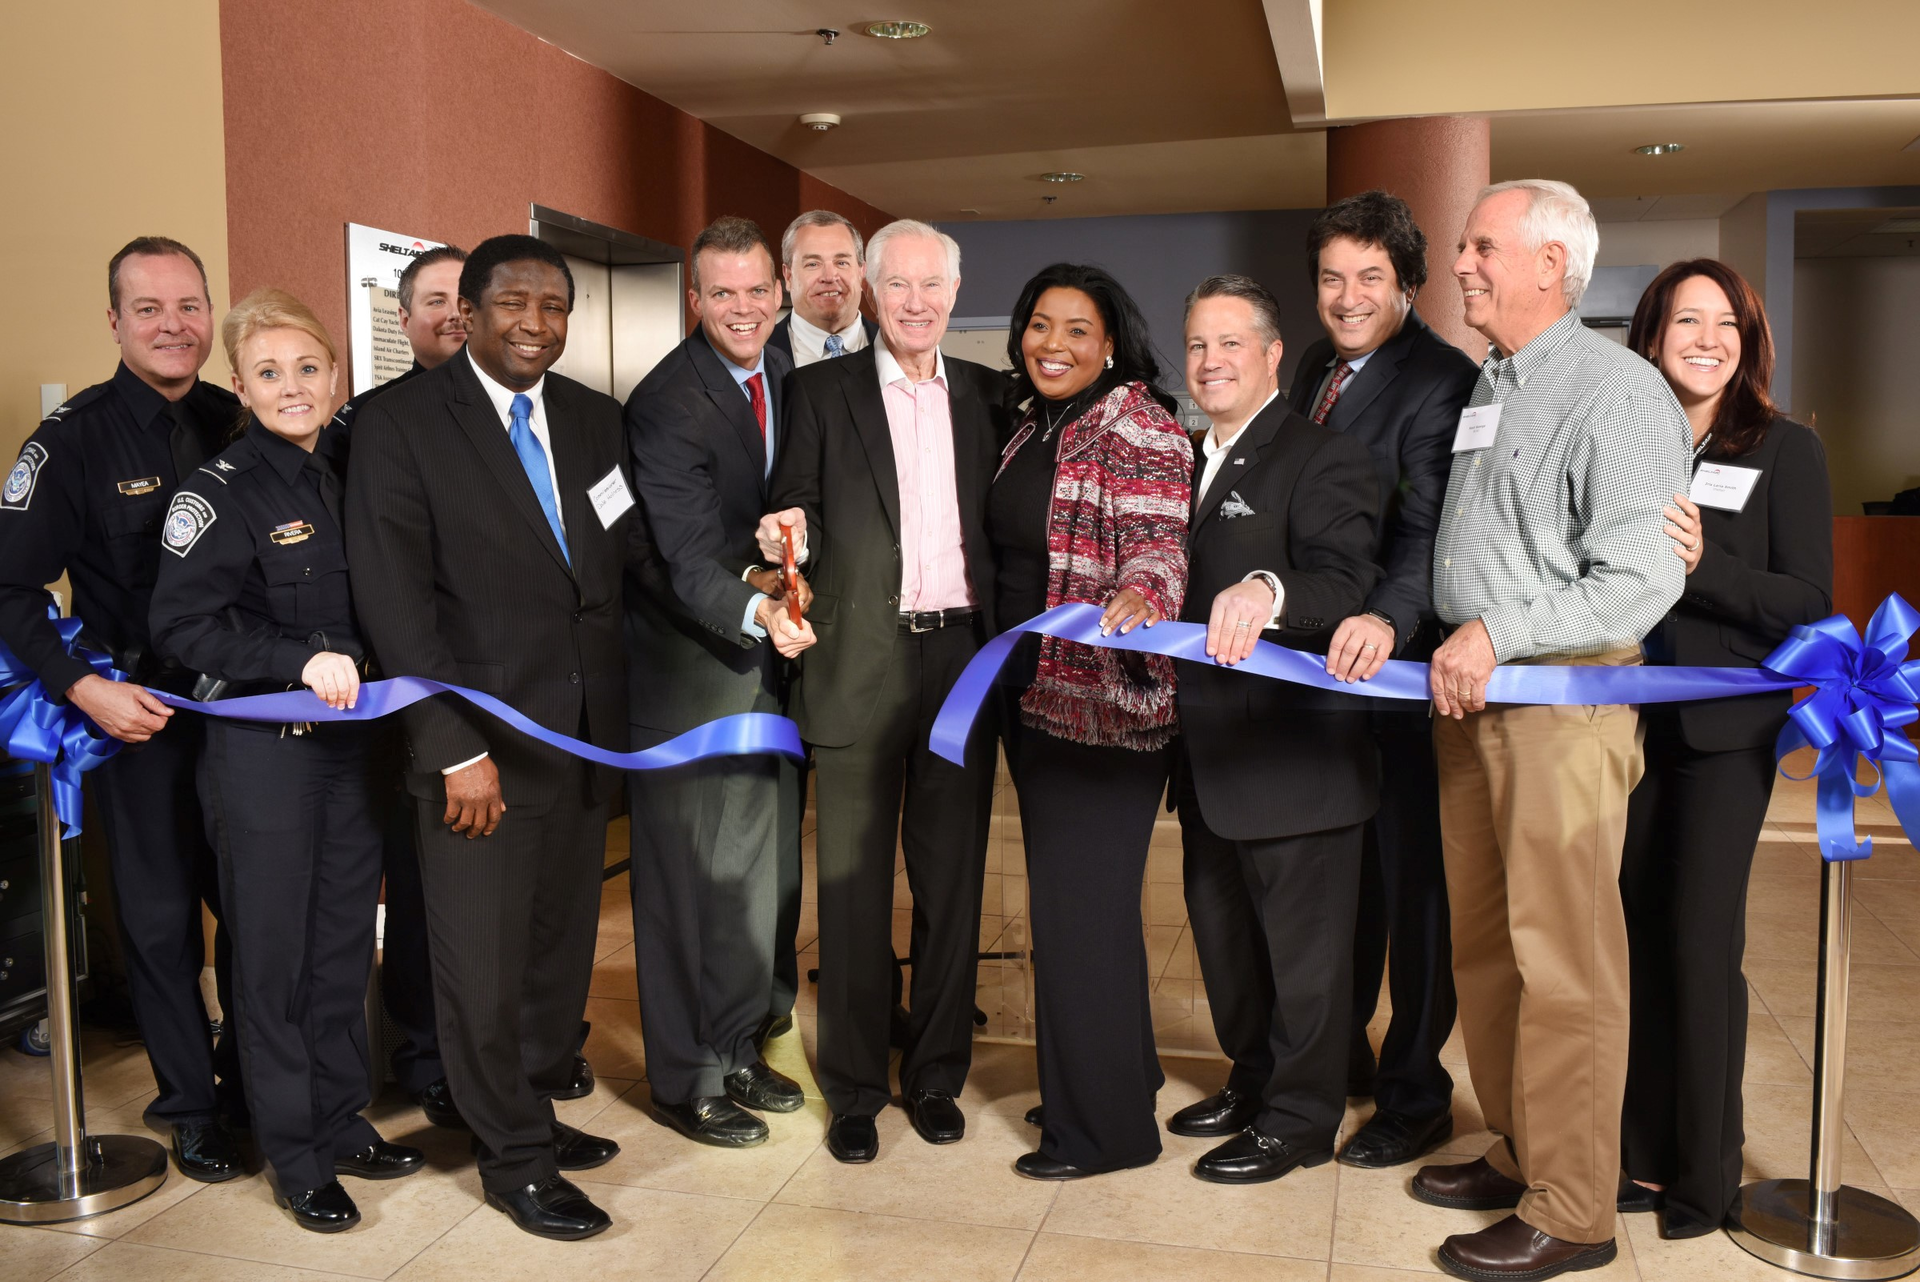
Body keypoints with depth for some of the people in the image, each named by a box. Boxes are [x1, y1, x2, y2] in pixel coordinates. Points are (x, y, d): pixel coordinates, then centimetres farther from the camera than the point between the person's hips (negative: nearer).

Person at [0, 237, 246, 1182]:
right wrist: (82, 688, -16)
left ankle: (250, 1081, 30)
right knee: (161, 916, 8)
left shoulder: (244, 425, 2)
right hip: (137, 713, -3)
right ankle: (191, 1105, 24)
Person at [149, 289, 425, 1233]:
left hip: (351, 746, 6)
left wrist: (372, 666, 2)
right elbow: (182, 626, -16)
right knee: (273, 956, 5)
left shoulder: (347, 481, 8)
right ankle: (295, 1159, 18)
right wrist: (302, 659, -22)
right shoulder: (221, 491, -9)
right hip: (262, 754, -5)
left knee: (345, 947, 13)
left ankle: (345, 1126, 28)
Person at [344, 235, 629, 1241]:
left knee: (562, 948, 14)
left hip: (586, 739, 5)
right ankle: (515, 1159, 23)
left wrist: (618, 712, 4)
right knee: (483, 965, 5)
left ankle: (534, 1112, 34)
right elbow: (394, 600, -11)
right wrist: (456, 749, -16)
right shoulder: (401, 423, -7)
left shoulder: (595, 419, 9)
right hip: (481, 742, -5)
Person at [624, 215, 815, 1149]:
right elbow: (691, 557, -26)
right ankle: (684, 1080, 17)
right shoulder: (666, 402, -18)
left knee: (753, 861, 17)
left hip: (766, 654, 7)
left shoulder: (789, 378, 4)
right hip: (687, 663, -7)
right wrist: (757, 611, -43)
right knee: (684, 871, 2)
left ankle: (735, 1049, 33)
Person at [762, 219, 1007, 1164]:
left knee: (953, 877, 9)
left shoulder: (986, 395, 11)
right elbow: (798, 515, 2)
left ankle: (935, 1075, 24)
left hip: (963, 654, 3)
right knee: (853, 881, 4)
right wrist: (788, 538, -20)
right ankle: (854, 1089, 17)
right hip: (861, 662, -2)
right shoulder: (821, 391, 4)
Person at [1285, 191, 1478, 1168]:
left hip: (1392, 663, -8)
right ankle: (1339, 1055, 35)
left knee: (1407, 876, 4)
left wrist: (1387, 618, -44)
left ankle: (1416, 1095, 19)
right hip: (1315, 658, 8)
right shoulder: (1314, 369, 12)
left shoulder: (1439, 381, -15)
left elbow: (1430, 526, -28)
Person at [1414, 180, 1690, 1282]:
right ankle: (1519, 1155, 30)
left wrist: (1499, 633, -18)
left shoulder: (1618, 389, -9)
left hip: (1567, 703, -8)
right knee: (1483, 945, 14)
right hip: (1471, 694, 8)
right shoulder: (1487, 386, 17)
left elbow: (1641, 582, -17)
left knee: (1561, 963, -3)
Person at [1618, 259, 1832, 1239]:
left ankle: (1703, 1174, 16)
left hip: (1724, 731, -3)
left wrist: (1701, 565, -21)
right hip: (1628, 724, 3)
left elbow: (1810, 603, -8)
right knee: (1639, 938, 9)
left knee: (1699, 946, 0)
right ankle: (1643, 1152, 23)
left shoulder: (1784, 451, -1)